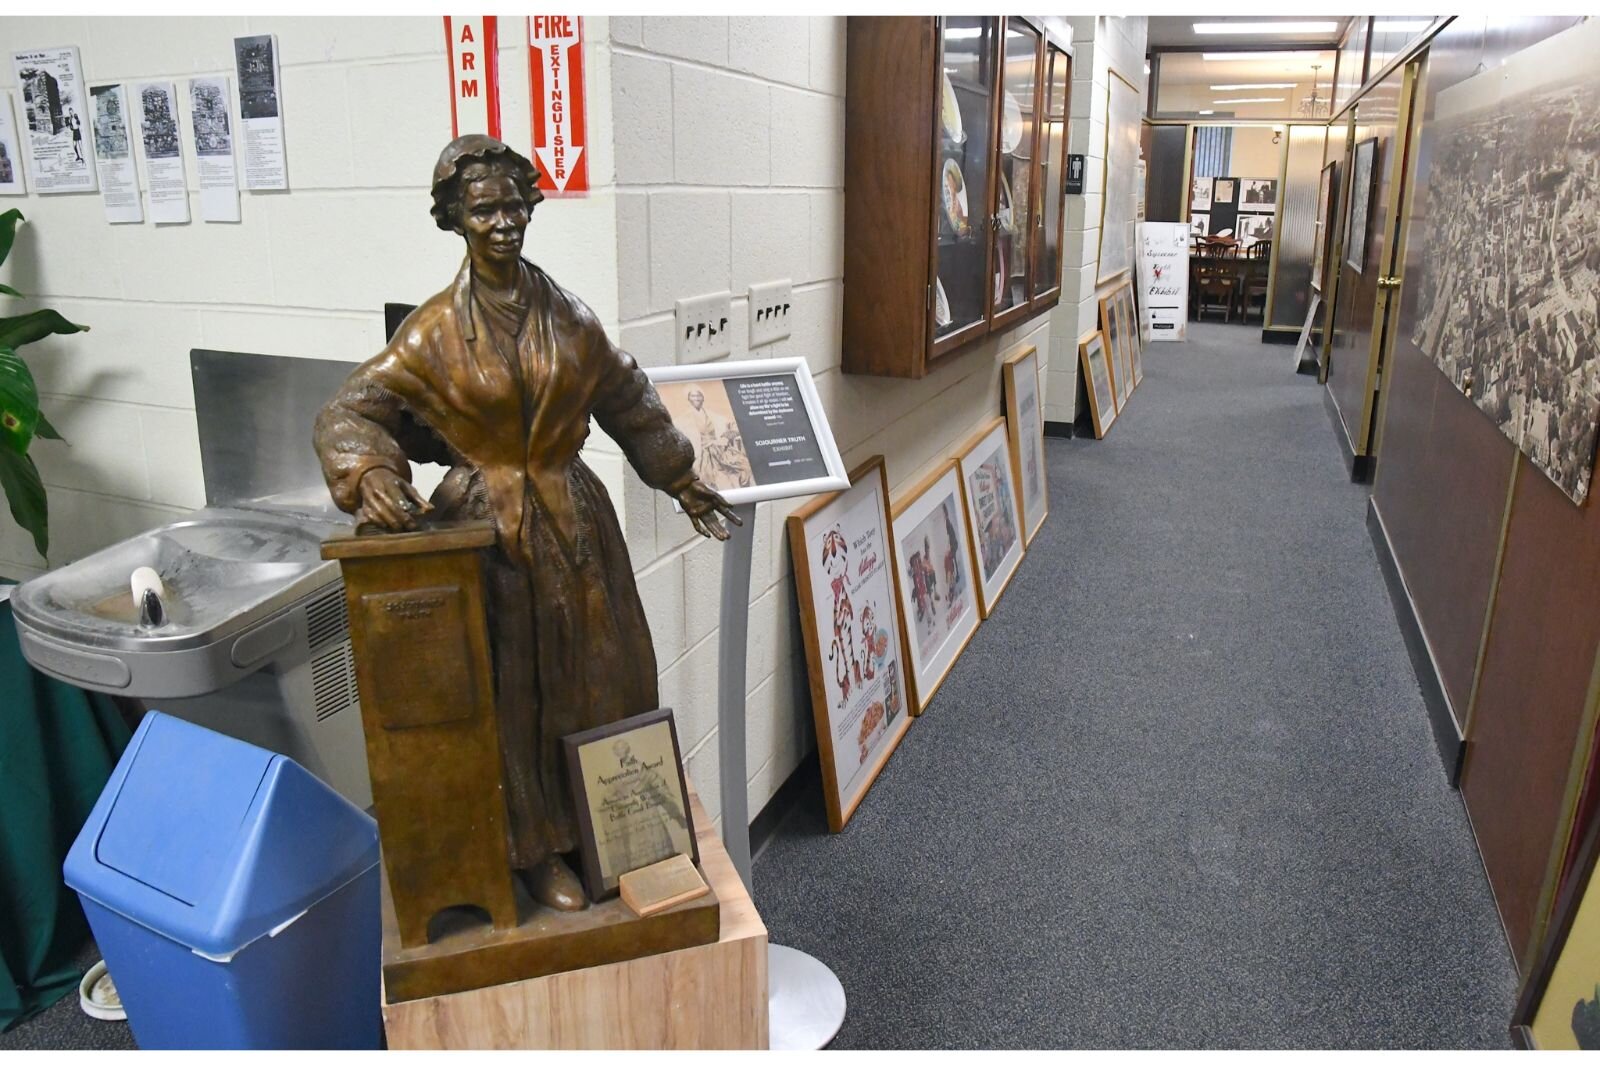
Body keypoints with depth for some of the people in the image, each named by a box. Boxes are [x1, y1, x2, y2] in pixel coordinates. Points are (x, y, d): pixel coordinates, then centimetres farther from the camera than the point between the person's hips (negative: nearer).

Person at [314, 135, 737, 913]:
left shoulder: (566, 315, 3)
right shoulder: (436, 330, -7)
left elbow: (631, 405, 13)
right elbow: (349, 412, -10)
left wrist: (685, 485, 17)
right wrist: (370, 473, -31)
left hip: (575, 523, 4)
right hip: (491, 531, -4)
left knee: (600, 678, 13)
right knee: (515, 694, 6)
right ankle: (535, 850, 25)